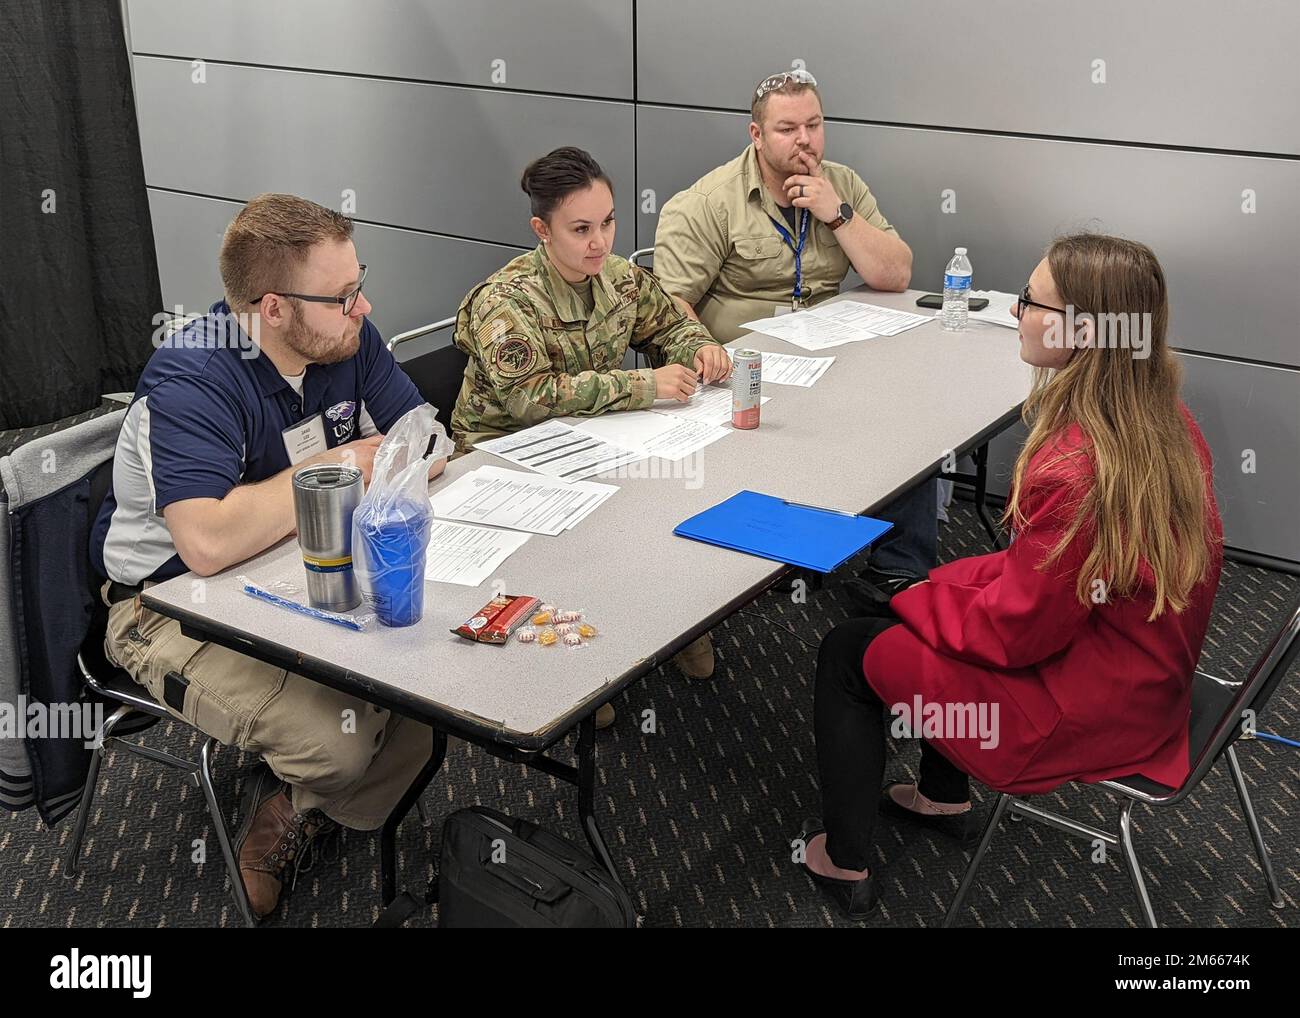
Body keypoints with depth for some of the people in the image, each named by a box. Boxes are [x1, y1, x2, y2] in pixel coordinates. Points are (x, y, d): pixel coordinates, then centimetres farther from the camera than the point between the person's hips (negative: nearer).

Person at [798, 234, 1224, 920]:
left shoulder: (1076, 469, -34)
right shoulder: (1163, 418, -6)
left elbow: (1015, 627, -22)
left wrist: (920, 596, -5)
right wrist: (943, 586, 8)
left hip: (1084, 707, -8)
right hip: (1148, 670, 9)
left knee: (847, 654, 6)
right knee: (944, 588, 26)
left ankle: (845, 866, 23)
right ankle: (946, 798, 39)